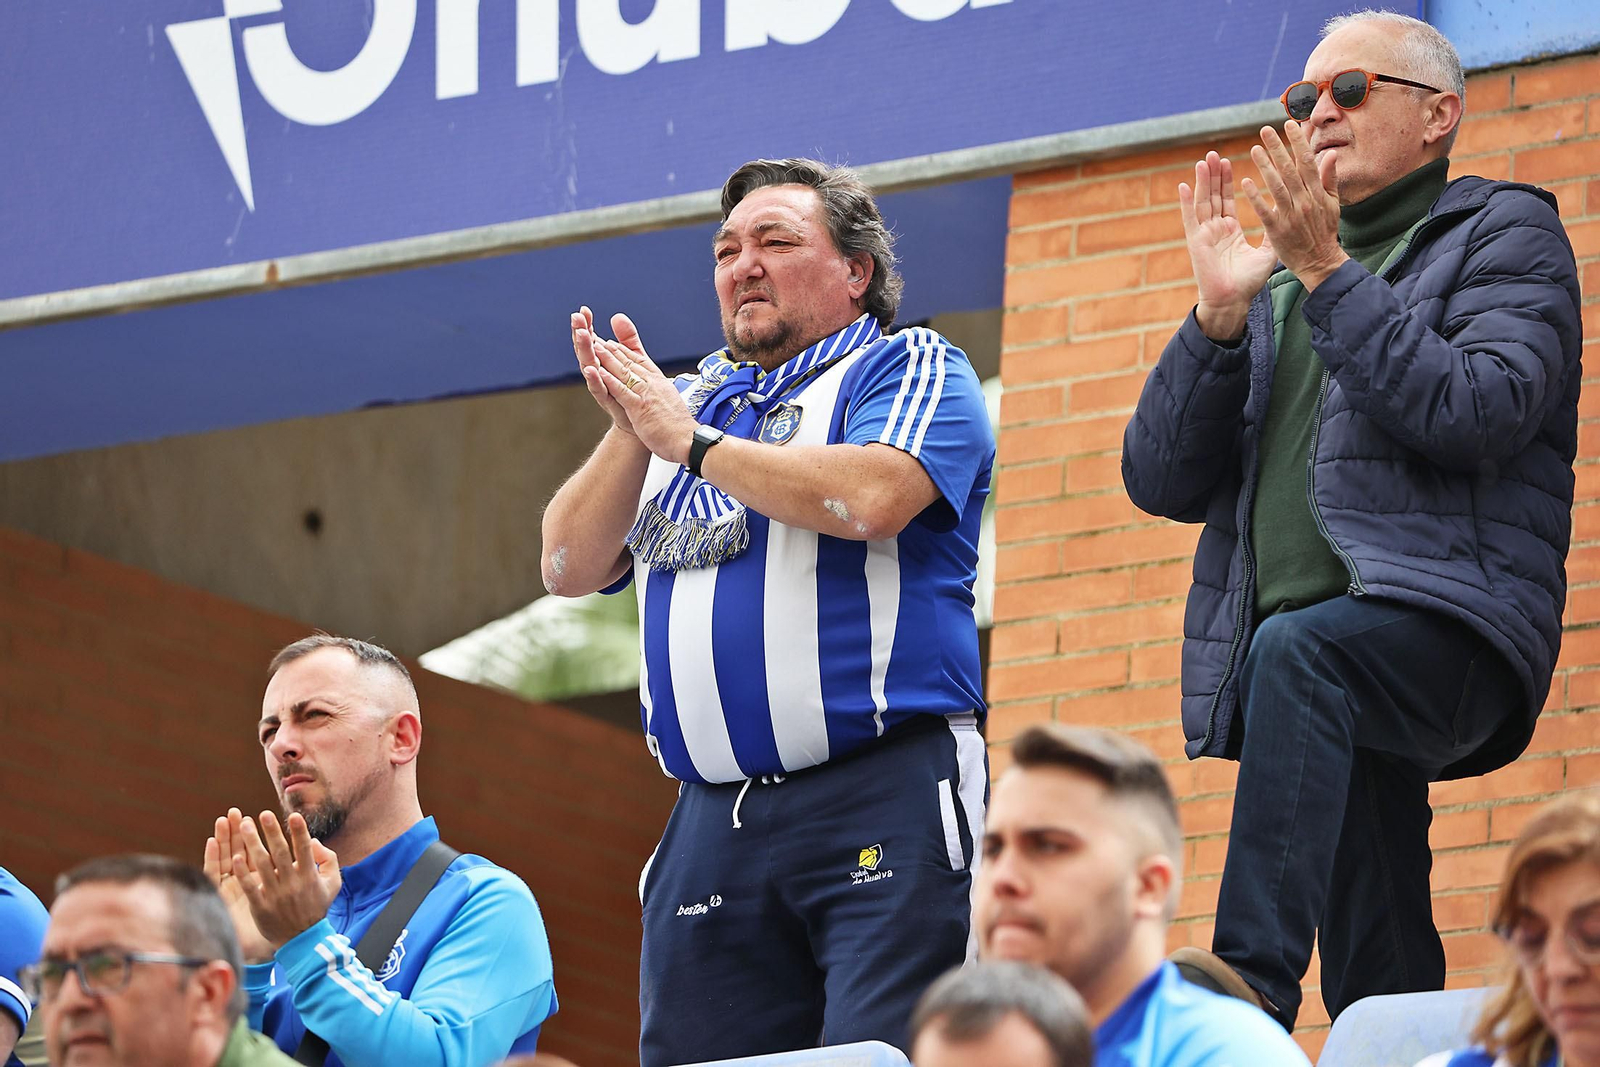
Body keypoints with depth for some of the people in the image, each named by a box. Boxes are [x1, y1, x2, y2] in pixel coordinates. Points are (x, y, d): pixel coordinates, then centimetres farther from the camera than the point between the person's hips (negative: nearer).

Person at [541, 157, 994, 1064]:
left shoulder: (910, 369, 6)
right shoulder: (691, 400, 23)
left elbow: (870, 497, -15)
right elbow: (571, 567, 16)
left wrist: (691, 442, -4)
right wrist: (632, 436, -1)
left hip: (883, 799, -6)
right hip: (713, 821, 6)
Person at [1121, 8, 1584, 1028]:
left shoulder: (1504, 234, 11)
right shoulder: (1279, 278, 28)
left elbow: (1480, 416, -10)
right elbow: (1160, 481, 17)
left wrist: (1327, 274, -10)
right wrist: (1220, 315, 3)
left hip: (1445, 620, -6)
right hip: (1298, 660, 6)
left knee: (1300, 653, -37)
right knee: (1381, 982, -2)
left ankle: (1254, 975, -49)